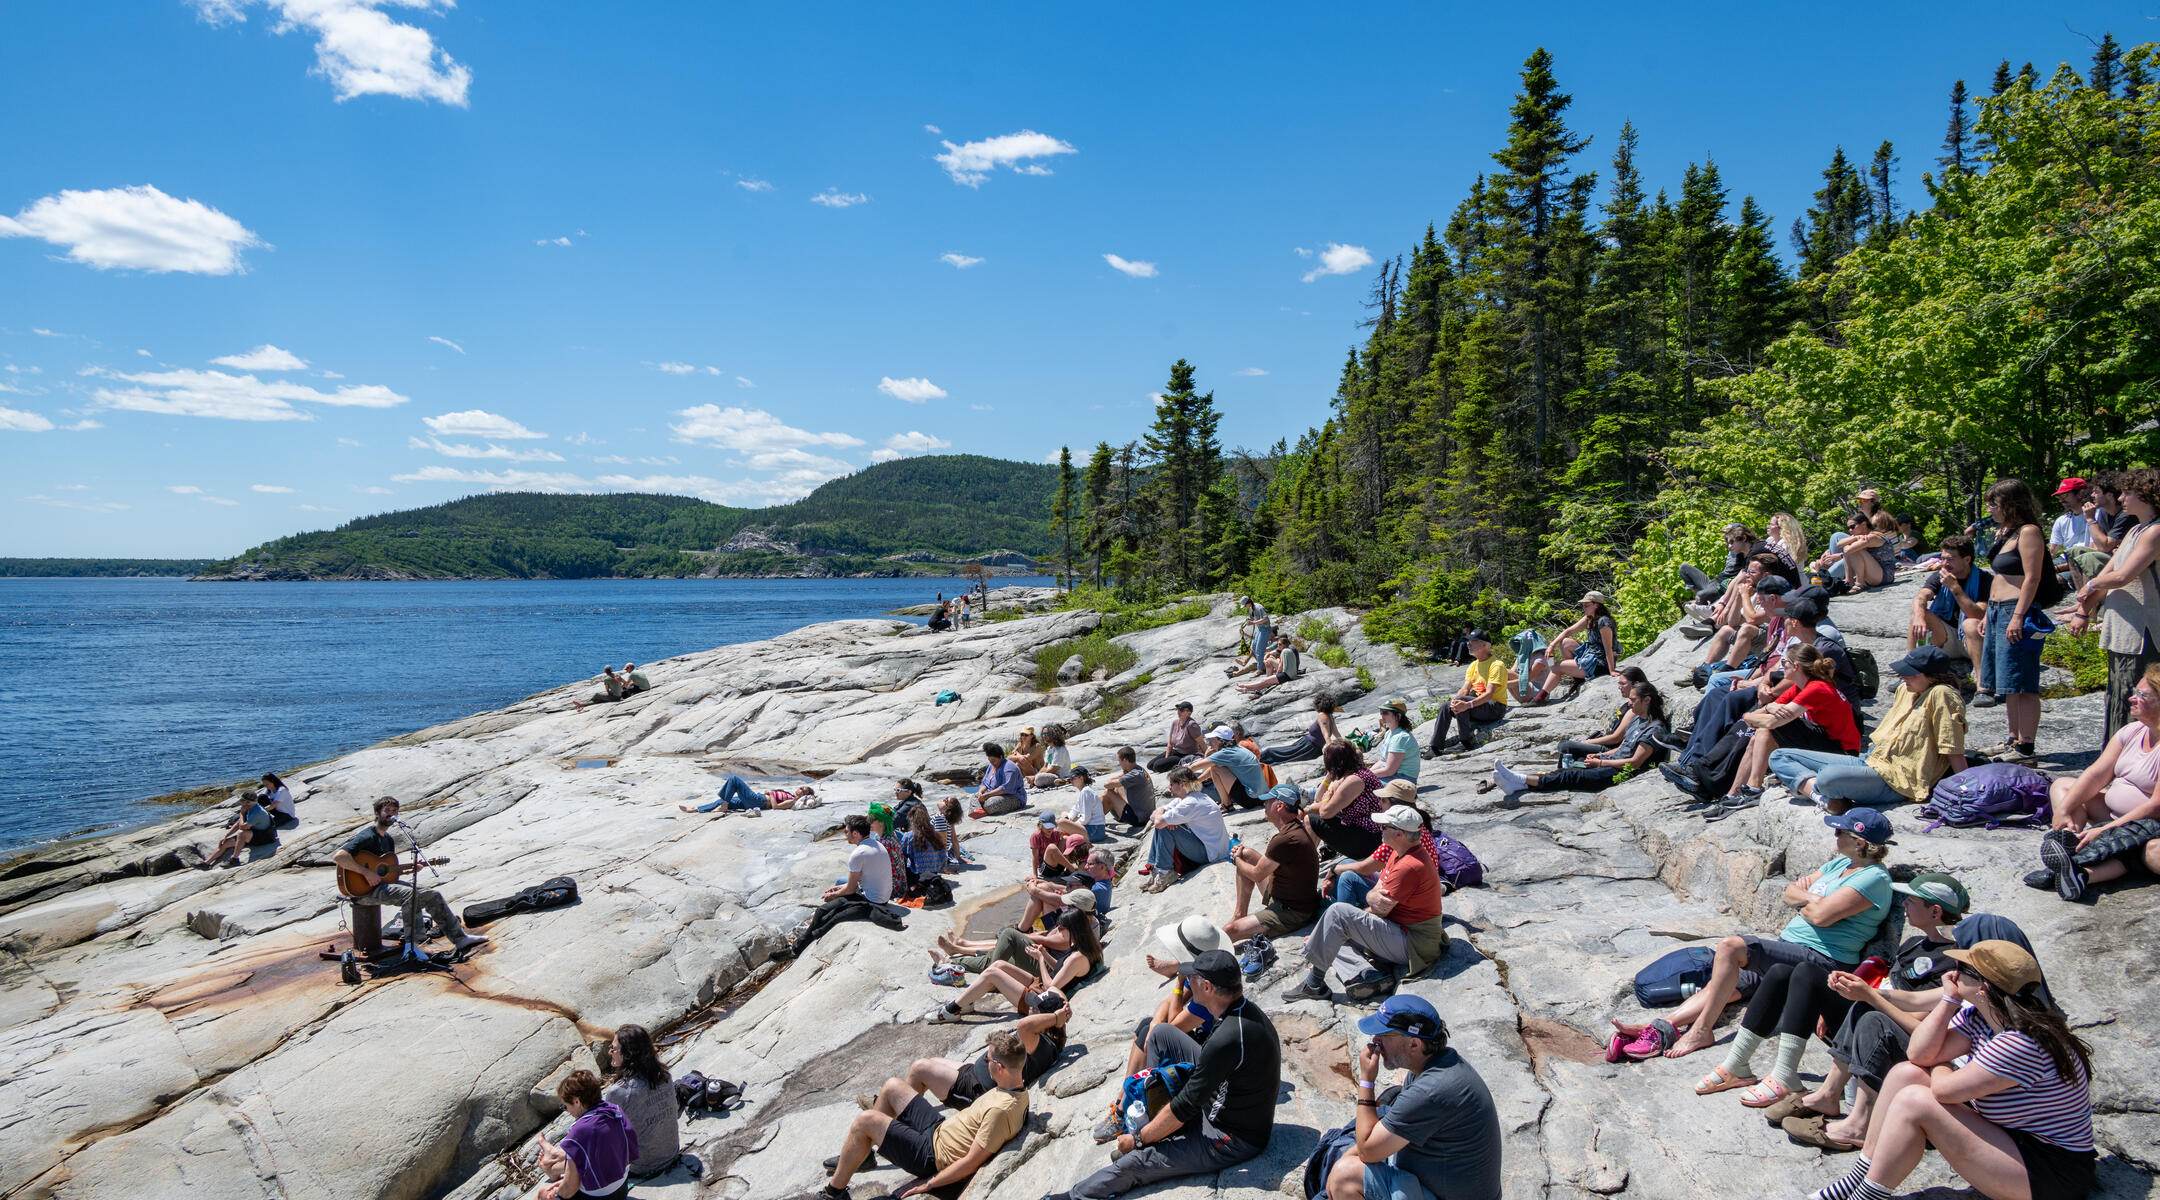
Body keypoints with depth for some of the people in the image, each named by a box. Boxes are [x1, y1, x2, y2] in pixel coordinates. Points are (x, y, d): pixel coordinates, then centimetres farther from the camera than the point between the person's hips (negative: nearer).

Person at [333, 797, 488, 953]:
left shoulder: (388, 839, 17)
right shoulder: (367, 836, -13)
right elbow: (338, 856, -28)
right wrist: (366, 872, -28)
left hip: (384, 883, 9)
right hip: (367, 891, -9)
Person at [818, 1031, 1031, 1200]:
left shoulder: (1001, 1110, -33)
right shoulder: (1019, 1091, -5)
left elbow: (971, 1163, -27)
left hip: (932, 1155, -10)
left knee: (864, 1121, -13)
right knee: (893, 1087, 14)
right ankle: (862, 1155, 30)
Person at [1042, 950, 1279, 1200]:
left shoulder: (1228, 1038, -33)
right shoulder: (1245, 1009, -4)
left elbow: (1187, 1104, -24)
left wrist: (1138, 1139, -11)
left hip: (1234, 1140, -9)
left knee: (1131, 1164, -13)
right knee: (1160, 1033, 7)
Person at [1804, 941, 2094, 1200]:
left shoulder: (2024, 1042, -29)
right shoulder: (1977, 1016, -1)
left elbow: (1945, 1089, -26)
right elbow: (1918, 1054, -3)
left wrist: (1938, 1070, -3)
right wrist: (1949, 1000, -7)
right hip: (2008, 1135, 9)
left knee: (1915, 1101, -23)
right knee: (1906, 1073, -1)